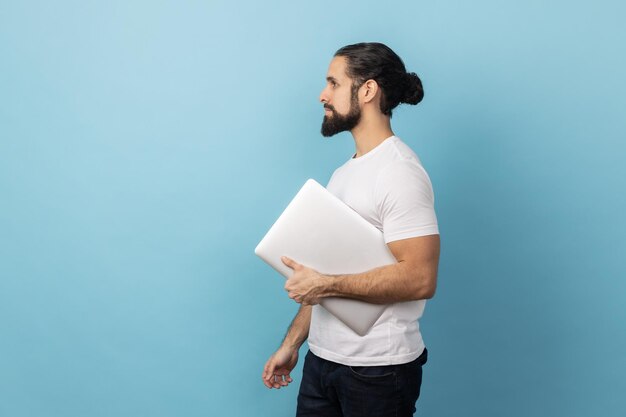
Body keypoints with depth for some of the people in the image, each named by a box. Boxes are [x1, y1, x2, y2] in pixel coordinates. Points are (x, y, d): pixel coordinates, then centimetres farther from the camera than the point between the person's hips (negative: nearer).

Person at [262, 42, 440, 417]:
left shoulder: (399, 172, -15)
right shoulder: (344, 173, 12)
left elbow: (420, 278, -24)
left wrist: (326, 285, -20)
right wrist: (292, 343, 13)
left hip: (377, 370, -7)